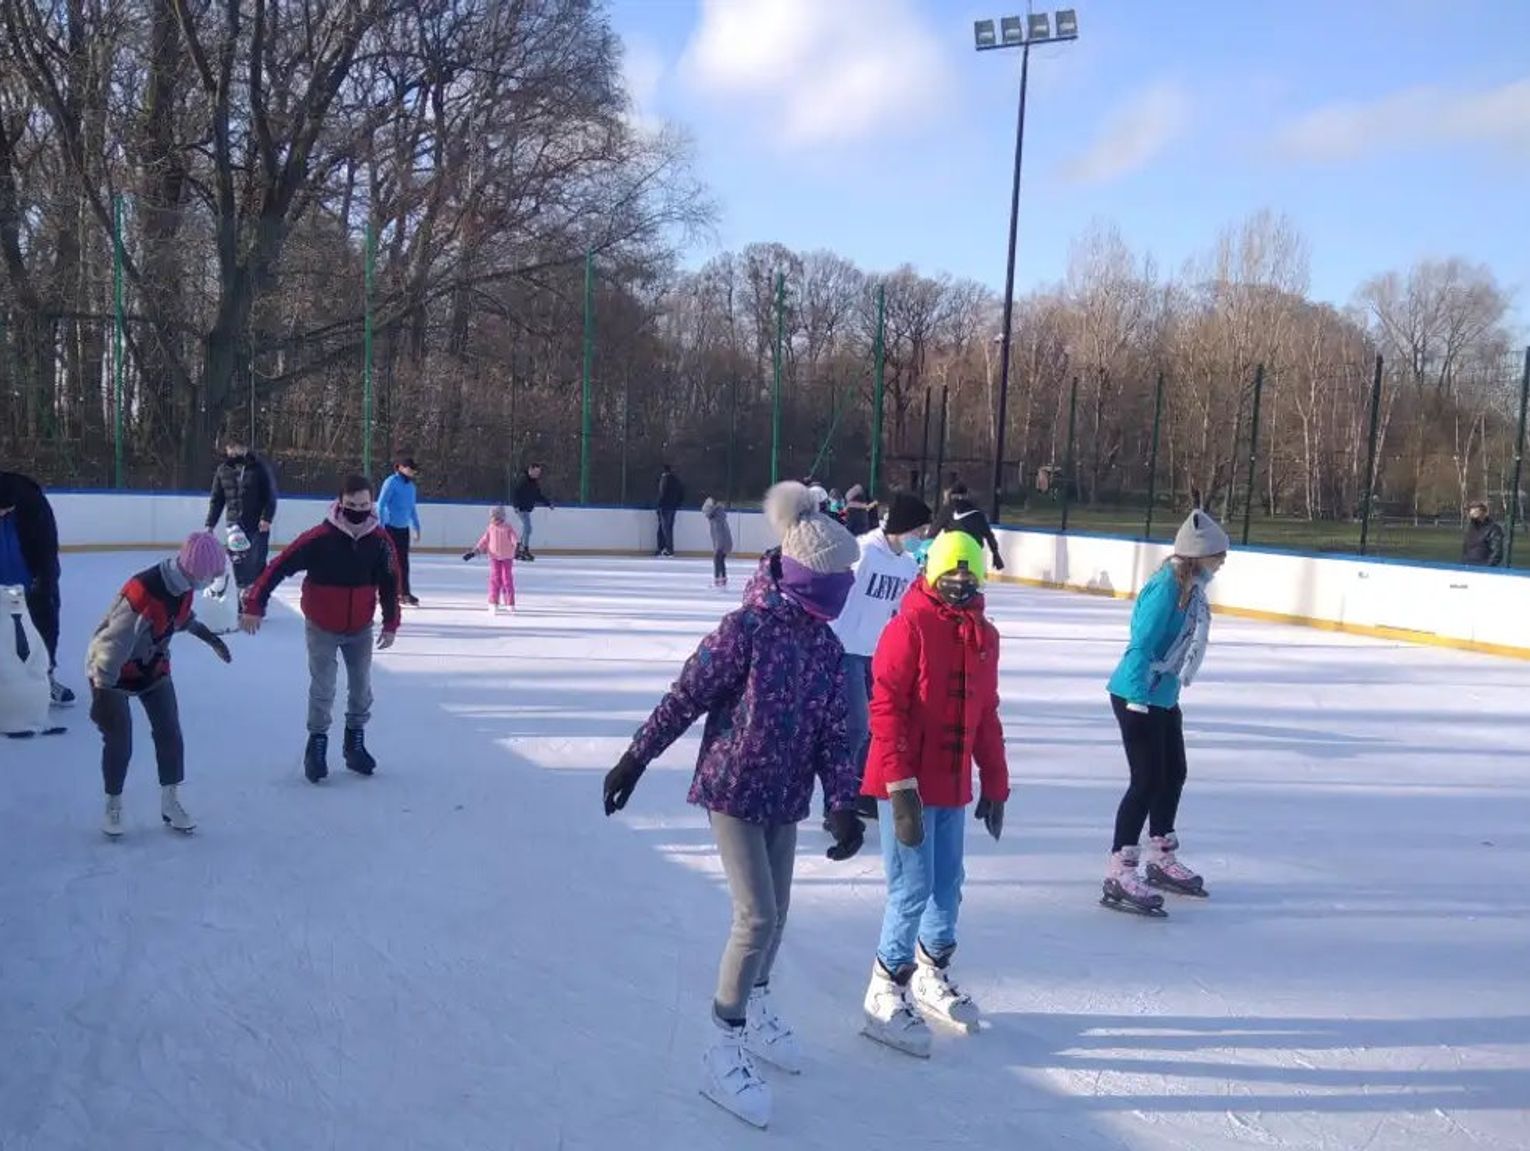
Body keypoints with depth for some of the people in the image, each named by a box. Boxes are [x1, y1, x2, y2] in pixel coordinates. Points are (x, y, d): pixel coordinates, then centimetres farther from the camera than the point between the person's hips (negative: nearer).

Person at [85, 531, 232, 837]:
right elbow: (113, 644, -35)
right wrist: (102, 693, -33)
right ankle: (113, 805, 23)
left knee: (170, 734, 6)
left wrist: (205, 633, 20)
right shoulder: (143, 593, -38)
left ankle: (170, 803, 19)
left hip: (154, 666, 7)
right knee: (119, 743, 0)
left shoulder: (184, 583, -14)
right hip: (112, 670, -7)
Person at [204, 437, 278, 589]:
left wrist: (266, 518, -15)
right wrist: (210, 525, 8)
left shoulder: (260, 467, -4)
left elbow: (270, 495, -5)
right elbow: (216, 500, 12)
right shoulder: (223, 470, 7)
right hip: (235, 525, 3)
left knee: (257, 562, -5)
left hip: (258, 525, -3)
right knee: (239, 563, 1)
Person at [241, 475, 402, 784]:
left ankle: (355, 743, 29)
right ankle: (317, 744, 15)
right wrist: (254, 605, -21)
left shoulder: (381, 541, -12)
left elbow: (390, 583, 0)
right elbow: (279, 567, -20)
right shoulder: (319, 538, -23)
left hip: (361, 628, 3)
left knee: (361, 687, 11)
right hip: (322, 627, -3)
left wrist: (390, 624, 3)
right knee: (323, 689, -3)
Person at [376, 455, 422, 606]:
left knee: (403, 561, 8)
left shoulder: (411, 486, 9)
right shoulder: (391, 482, -12)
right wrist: (381, 527, -18)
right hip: (390, 528, -6)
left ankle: (404, 592, 13)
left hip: (404, 529, 6)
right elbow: (380, 505, -14)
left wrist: (416, 528, 19)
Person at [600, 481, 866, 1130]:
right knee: (757, 917, -10)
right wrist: (635, 759, -11)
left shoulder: (825, 644, 0)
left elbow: (832, 730, 2)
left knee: (775, 914, 17)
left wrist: (842, 802, -5)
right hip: (733, 790, -6)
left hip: (785, 799, 6)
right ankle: (725, 1054, 4)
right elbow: (685, 699, -15)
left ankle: (756, 1010, 42)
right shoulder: (747, 628, -20)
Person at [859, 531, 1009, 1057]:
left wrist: (995, 785, 16)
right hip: (909, 786, -7)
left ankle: (931, 974, 36)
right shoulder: (909, 627, -14)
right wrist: (902, 789, -20)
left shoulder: (984, 636, 9)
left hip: (953, 786, 7)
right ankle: (885, 994, 12)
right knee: (913, 888, -4)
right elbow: (885, 710, -17)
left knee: (947, 886, 15)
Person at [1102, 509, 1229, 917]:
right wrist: (1139, 699, -25)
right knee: (1147, 781, -8)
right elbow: (1141, 646, -24)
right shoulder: (1167, 588, -22)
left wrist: (1173, 685, 18)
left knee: (1173, 775, 20)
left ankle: (1162, 860, 36)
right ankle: (1119, 875, -1)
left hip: (1164, 697, 10)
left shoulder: (1192, 587, 6)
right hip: (1137, 698, -10)